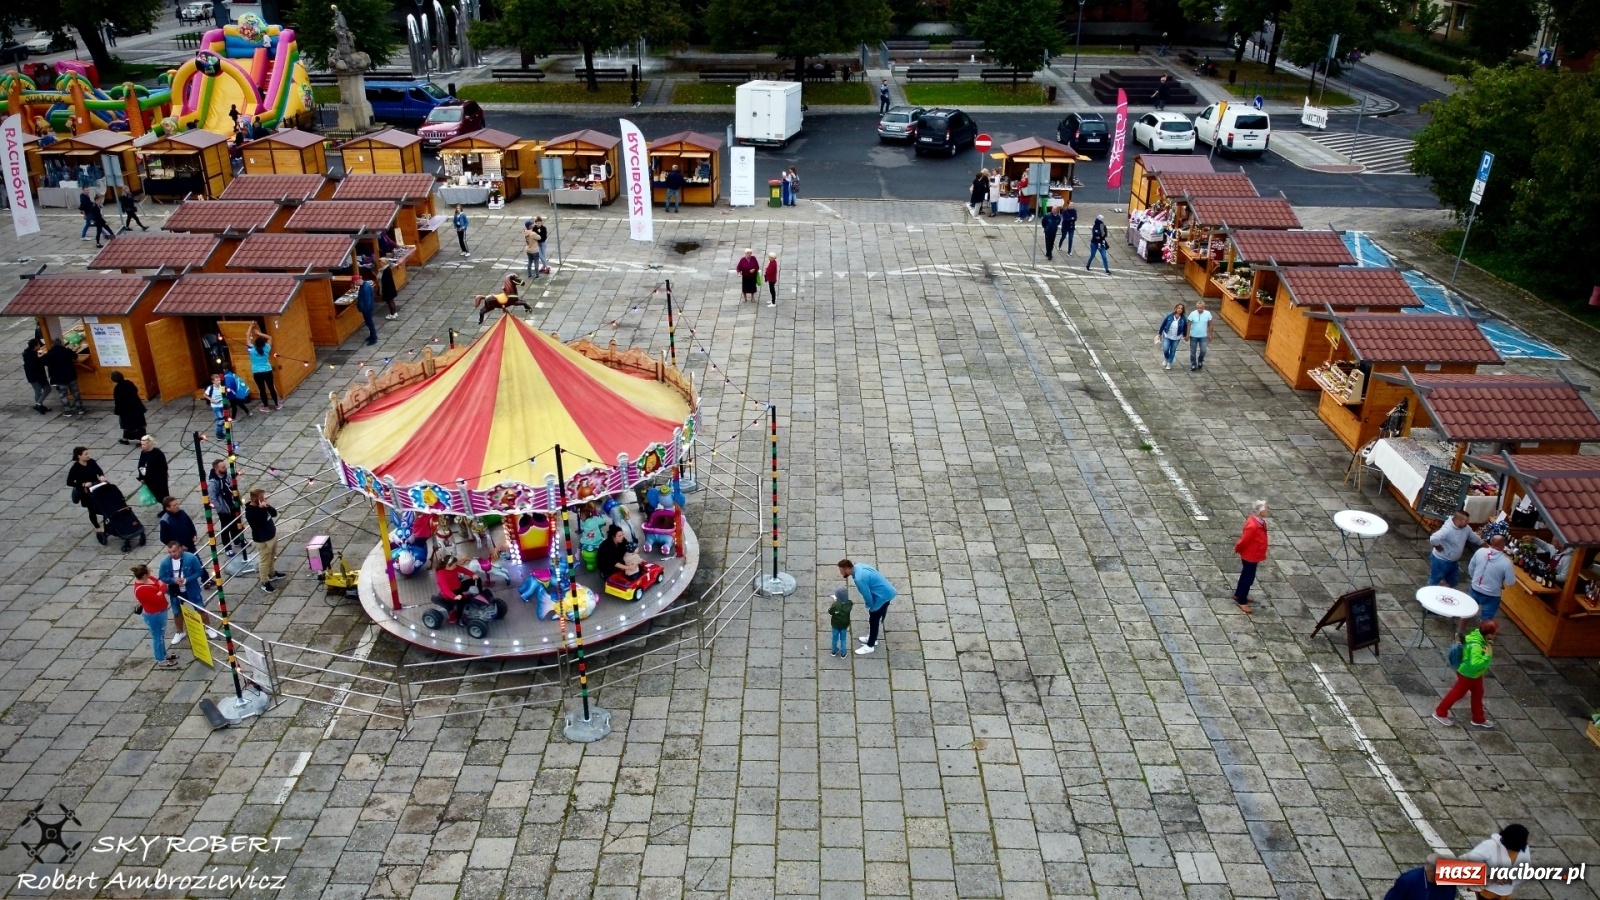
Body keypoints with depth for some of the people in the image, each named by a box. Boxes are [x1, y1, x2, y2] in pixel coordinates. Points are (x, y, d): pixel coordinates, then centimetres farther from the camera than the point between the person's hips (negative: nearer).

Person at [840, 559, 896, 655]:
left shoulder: (859, 579, -31)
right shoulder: (858, 567, -1)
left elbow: (867, 595, -20)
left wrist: (870, 606, 0)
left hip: (883, 596, -9)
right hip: (885, 592, 9)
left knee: (873, 620, 7)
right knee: (872, 619, 25)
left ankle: (870, 646, 24)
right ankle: (872, 638, 43)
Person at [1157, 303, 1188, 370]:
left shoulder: (1183, 319, -13)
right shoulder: (1169, 316, -14)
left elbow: (1185, 327, 2)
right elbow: (1163, 324, -6)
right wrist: (1159, 333, -1)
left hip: (1176, 337, 0)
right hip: (1167, 336, 0)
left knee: (1173, 351, 8)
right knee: (1165, 349, -6)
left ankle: (1169, 363, 27)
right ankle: (1165, 359, 27)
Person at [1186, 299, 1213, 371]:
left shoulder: (1208, 314, -11)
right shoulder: (1192, 314, -16)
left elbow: (1210, 325, 0)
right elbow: (1189, 325, -8)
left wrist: (1210, 335, 3)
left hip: (1203, 336, 1)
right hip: (1193, 336, -1)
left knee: (1203, 351, 3)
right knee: (1193, 351, 9)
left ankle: (1200, 361, 33)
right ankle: (1193, 365, 27)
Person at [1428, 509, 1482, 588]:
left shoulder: (1466, 528, -5)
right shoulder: (1447, 529, -32)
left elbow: (1476, 539, 13)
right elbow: (1433, 539, -46)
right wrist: (1438, 547, -29)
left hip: (1454, 561, 8)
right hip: (1440, 560, -8)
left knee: (1452, 582, 22)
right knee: (1434, 581, 6)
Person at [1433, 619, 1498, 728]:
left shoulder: (1478, 635, -14)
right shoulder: (1476, 646, -40)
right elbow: (1475, 663, -48)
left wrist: (1488, 645, -4)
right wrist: (1487, 656, -38)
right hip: (1467, 674, -9)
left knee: (1478, 694, 22)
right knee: (1458, 693, 11)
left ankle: (1478, 719, 41)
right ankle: (1440, 713, 29)